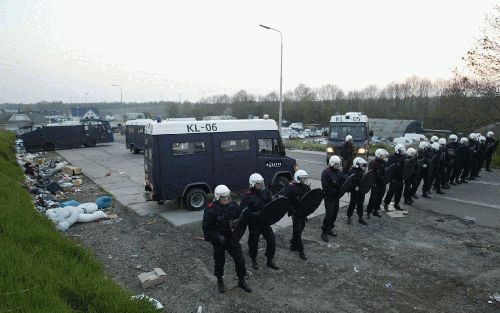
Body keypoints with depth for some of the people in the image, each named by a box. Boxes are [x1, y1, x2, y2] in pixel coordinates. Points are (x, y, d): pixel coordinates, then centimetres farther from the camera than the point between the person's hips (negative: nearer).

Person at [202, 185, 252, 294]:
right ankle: (220, 281, 38)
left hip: (233, 239, 3)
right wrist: (218, 237, -22)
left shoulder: (233, 206, -6)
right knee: (219, 261, 14)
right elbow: (206, 227, -14)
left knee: (240, 259, 6)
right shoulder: (211, 210, -19)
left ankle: (241, 281, 26)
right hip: (219, 241, -3)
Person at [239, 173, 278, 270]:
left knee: (272, 240, 4)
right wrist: (254, 214, -36)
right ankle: (254, 261, 36)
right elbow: (243, 210, -21)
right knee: (253, 243, 11)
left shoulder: (265, 192, 2)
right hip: (254, 224, -4)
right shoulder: (247, 196, -13)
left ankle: (270, 261, 24)